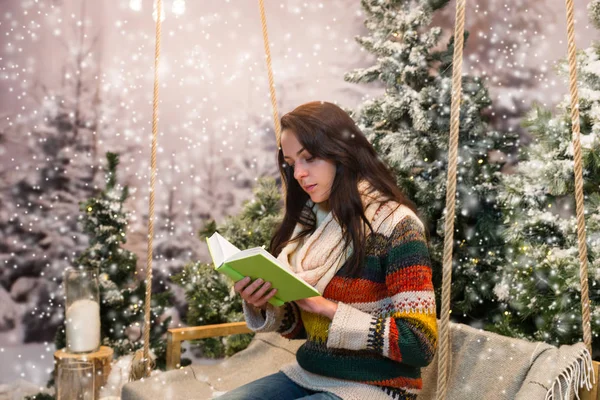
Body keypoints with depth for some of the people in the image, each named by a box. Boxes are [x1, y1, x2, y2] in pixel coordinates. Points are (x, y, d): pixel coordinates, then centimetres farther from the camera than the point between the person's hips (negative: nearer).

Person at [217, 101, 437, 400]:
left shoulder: (395, 223, -14)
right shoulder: (308, 223, 4)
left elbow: (419, 344, -18)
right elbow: (299, 327, 12)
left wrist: (326, 307, -22)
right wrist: (260, 304, -9)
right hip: (306, 376, 6)